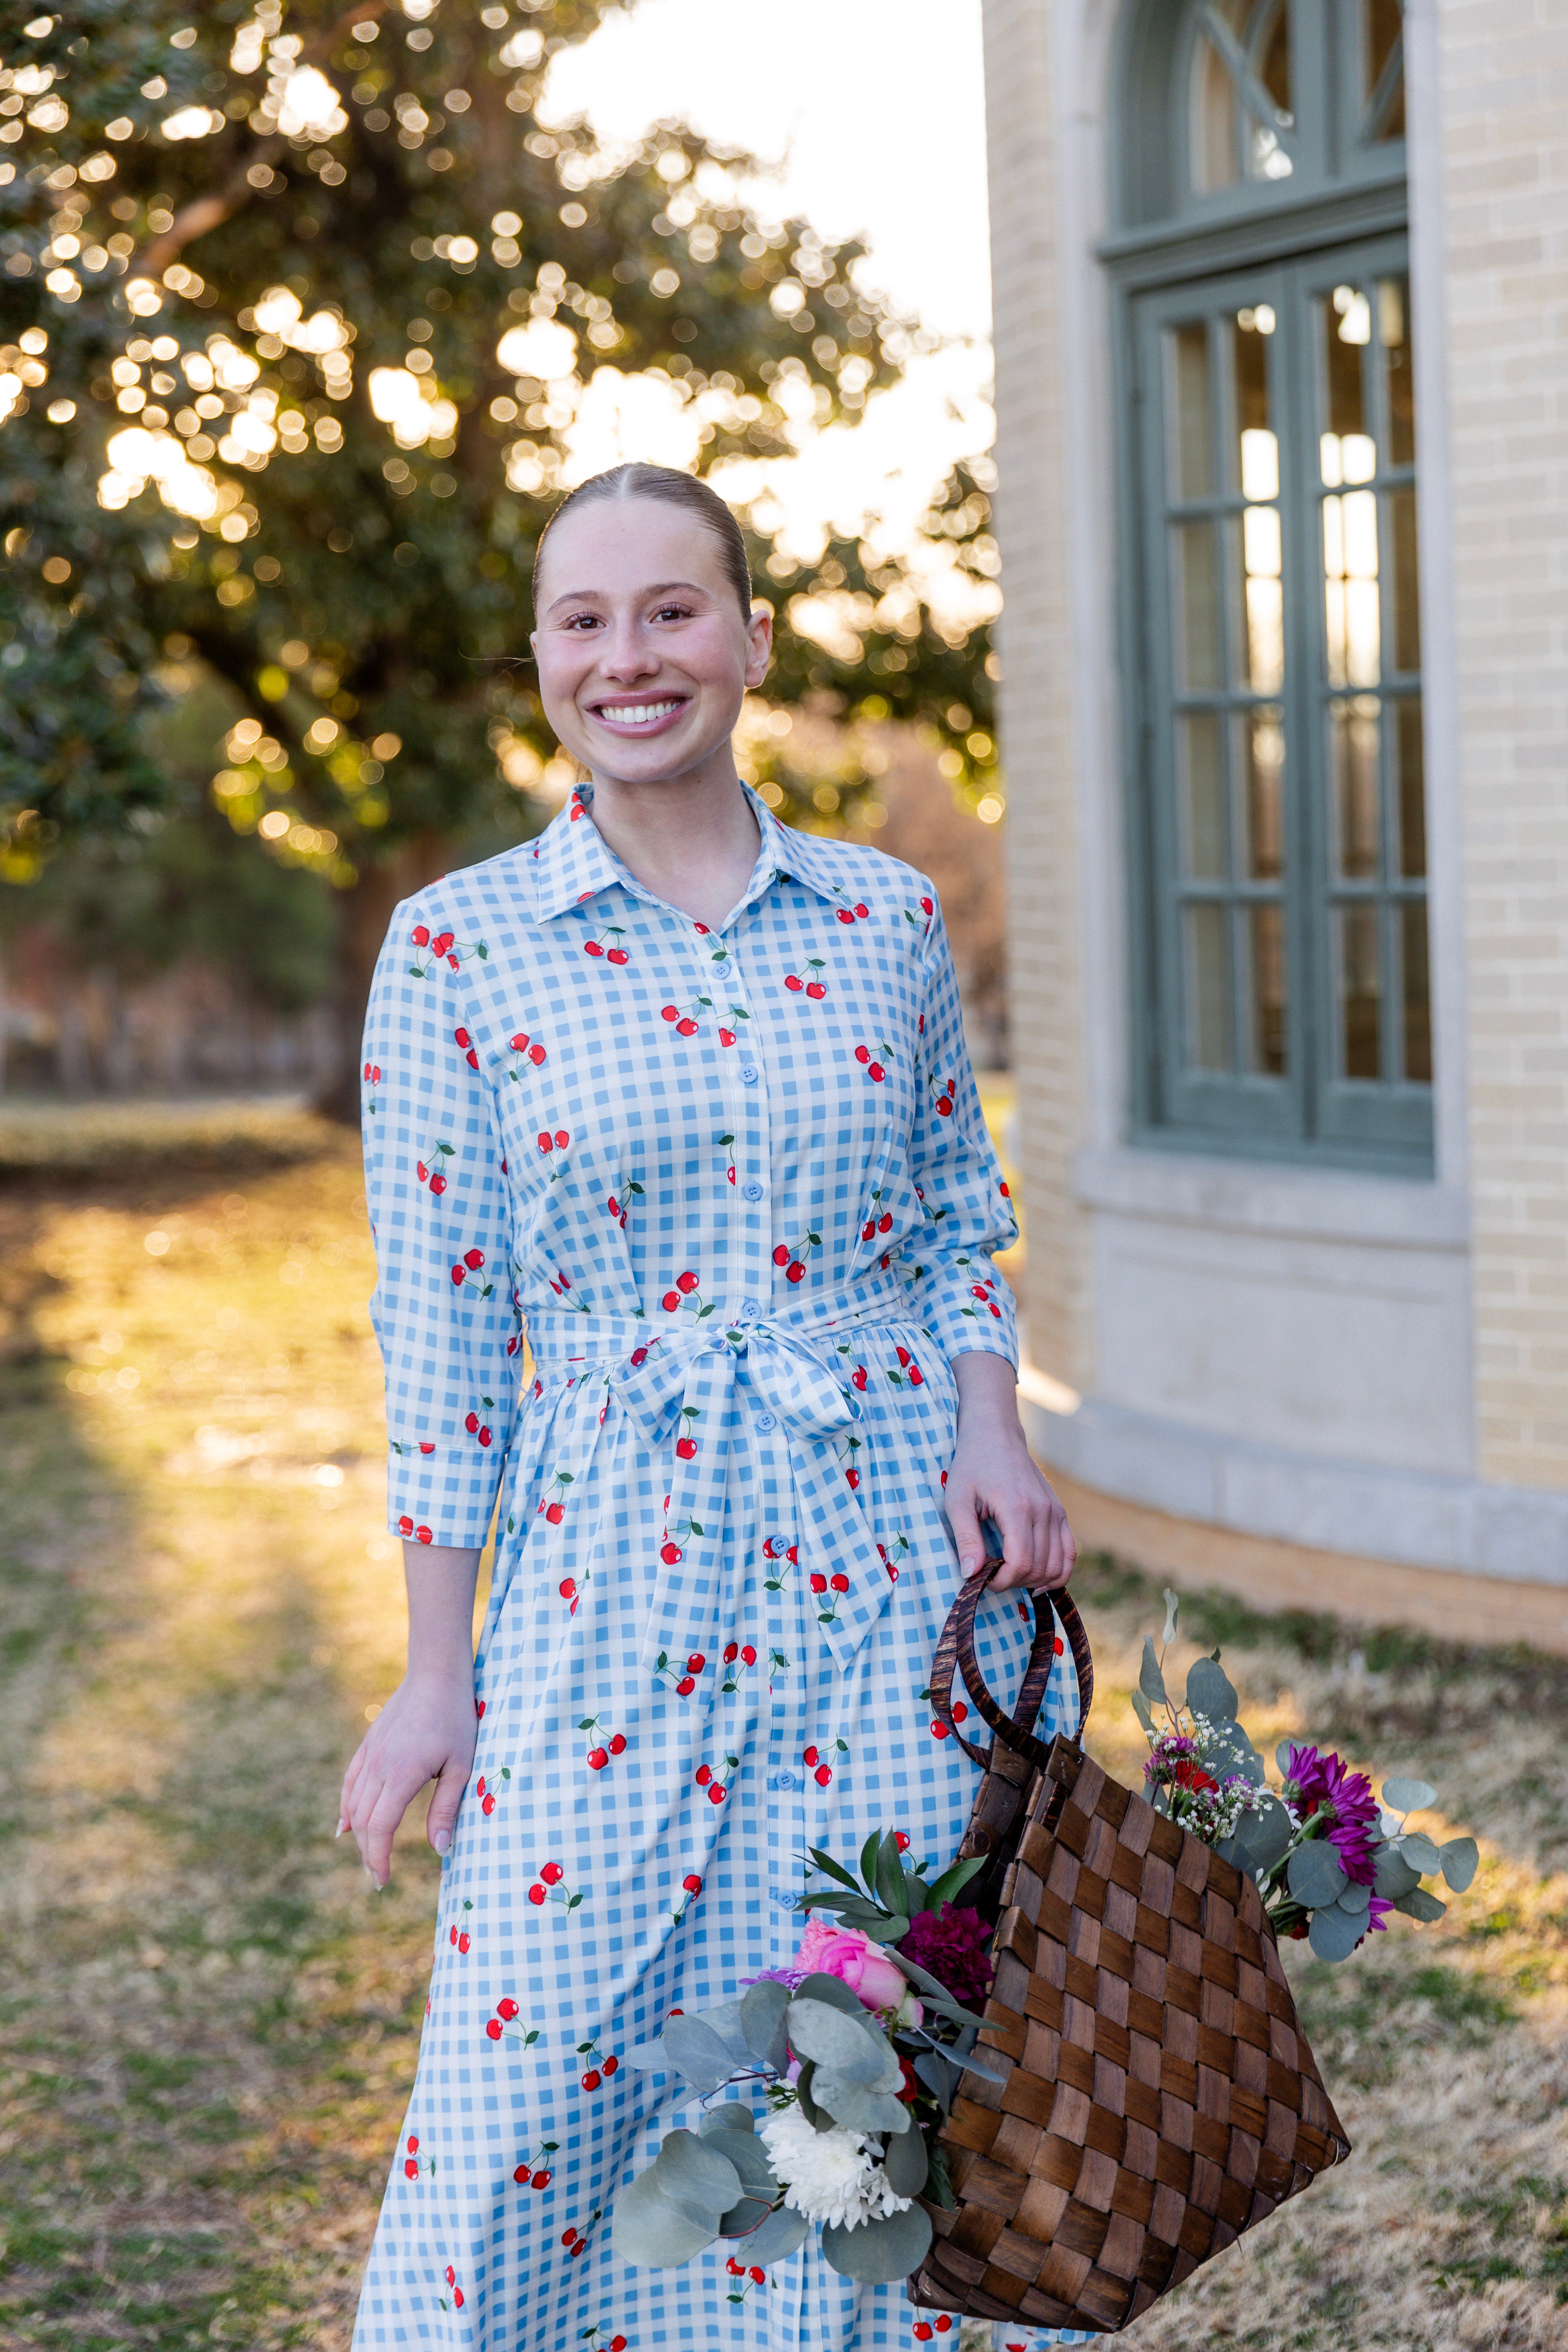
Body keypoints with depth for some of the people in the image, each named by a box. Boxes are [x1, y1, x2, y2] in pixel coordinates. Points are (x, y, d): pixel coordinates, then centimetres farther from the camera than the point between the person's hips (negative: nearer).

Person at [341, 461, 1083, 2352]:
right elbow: (439, 1328, 0)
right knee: (533, 2085, -3)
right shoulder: (458, 945, -1)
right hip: (612, 1563, -2)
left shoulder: (888, 920, 6)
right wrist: (436, 1672, -1)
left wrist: (991, 1427, -4)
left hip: (893, 1554, 2)